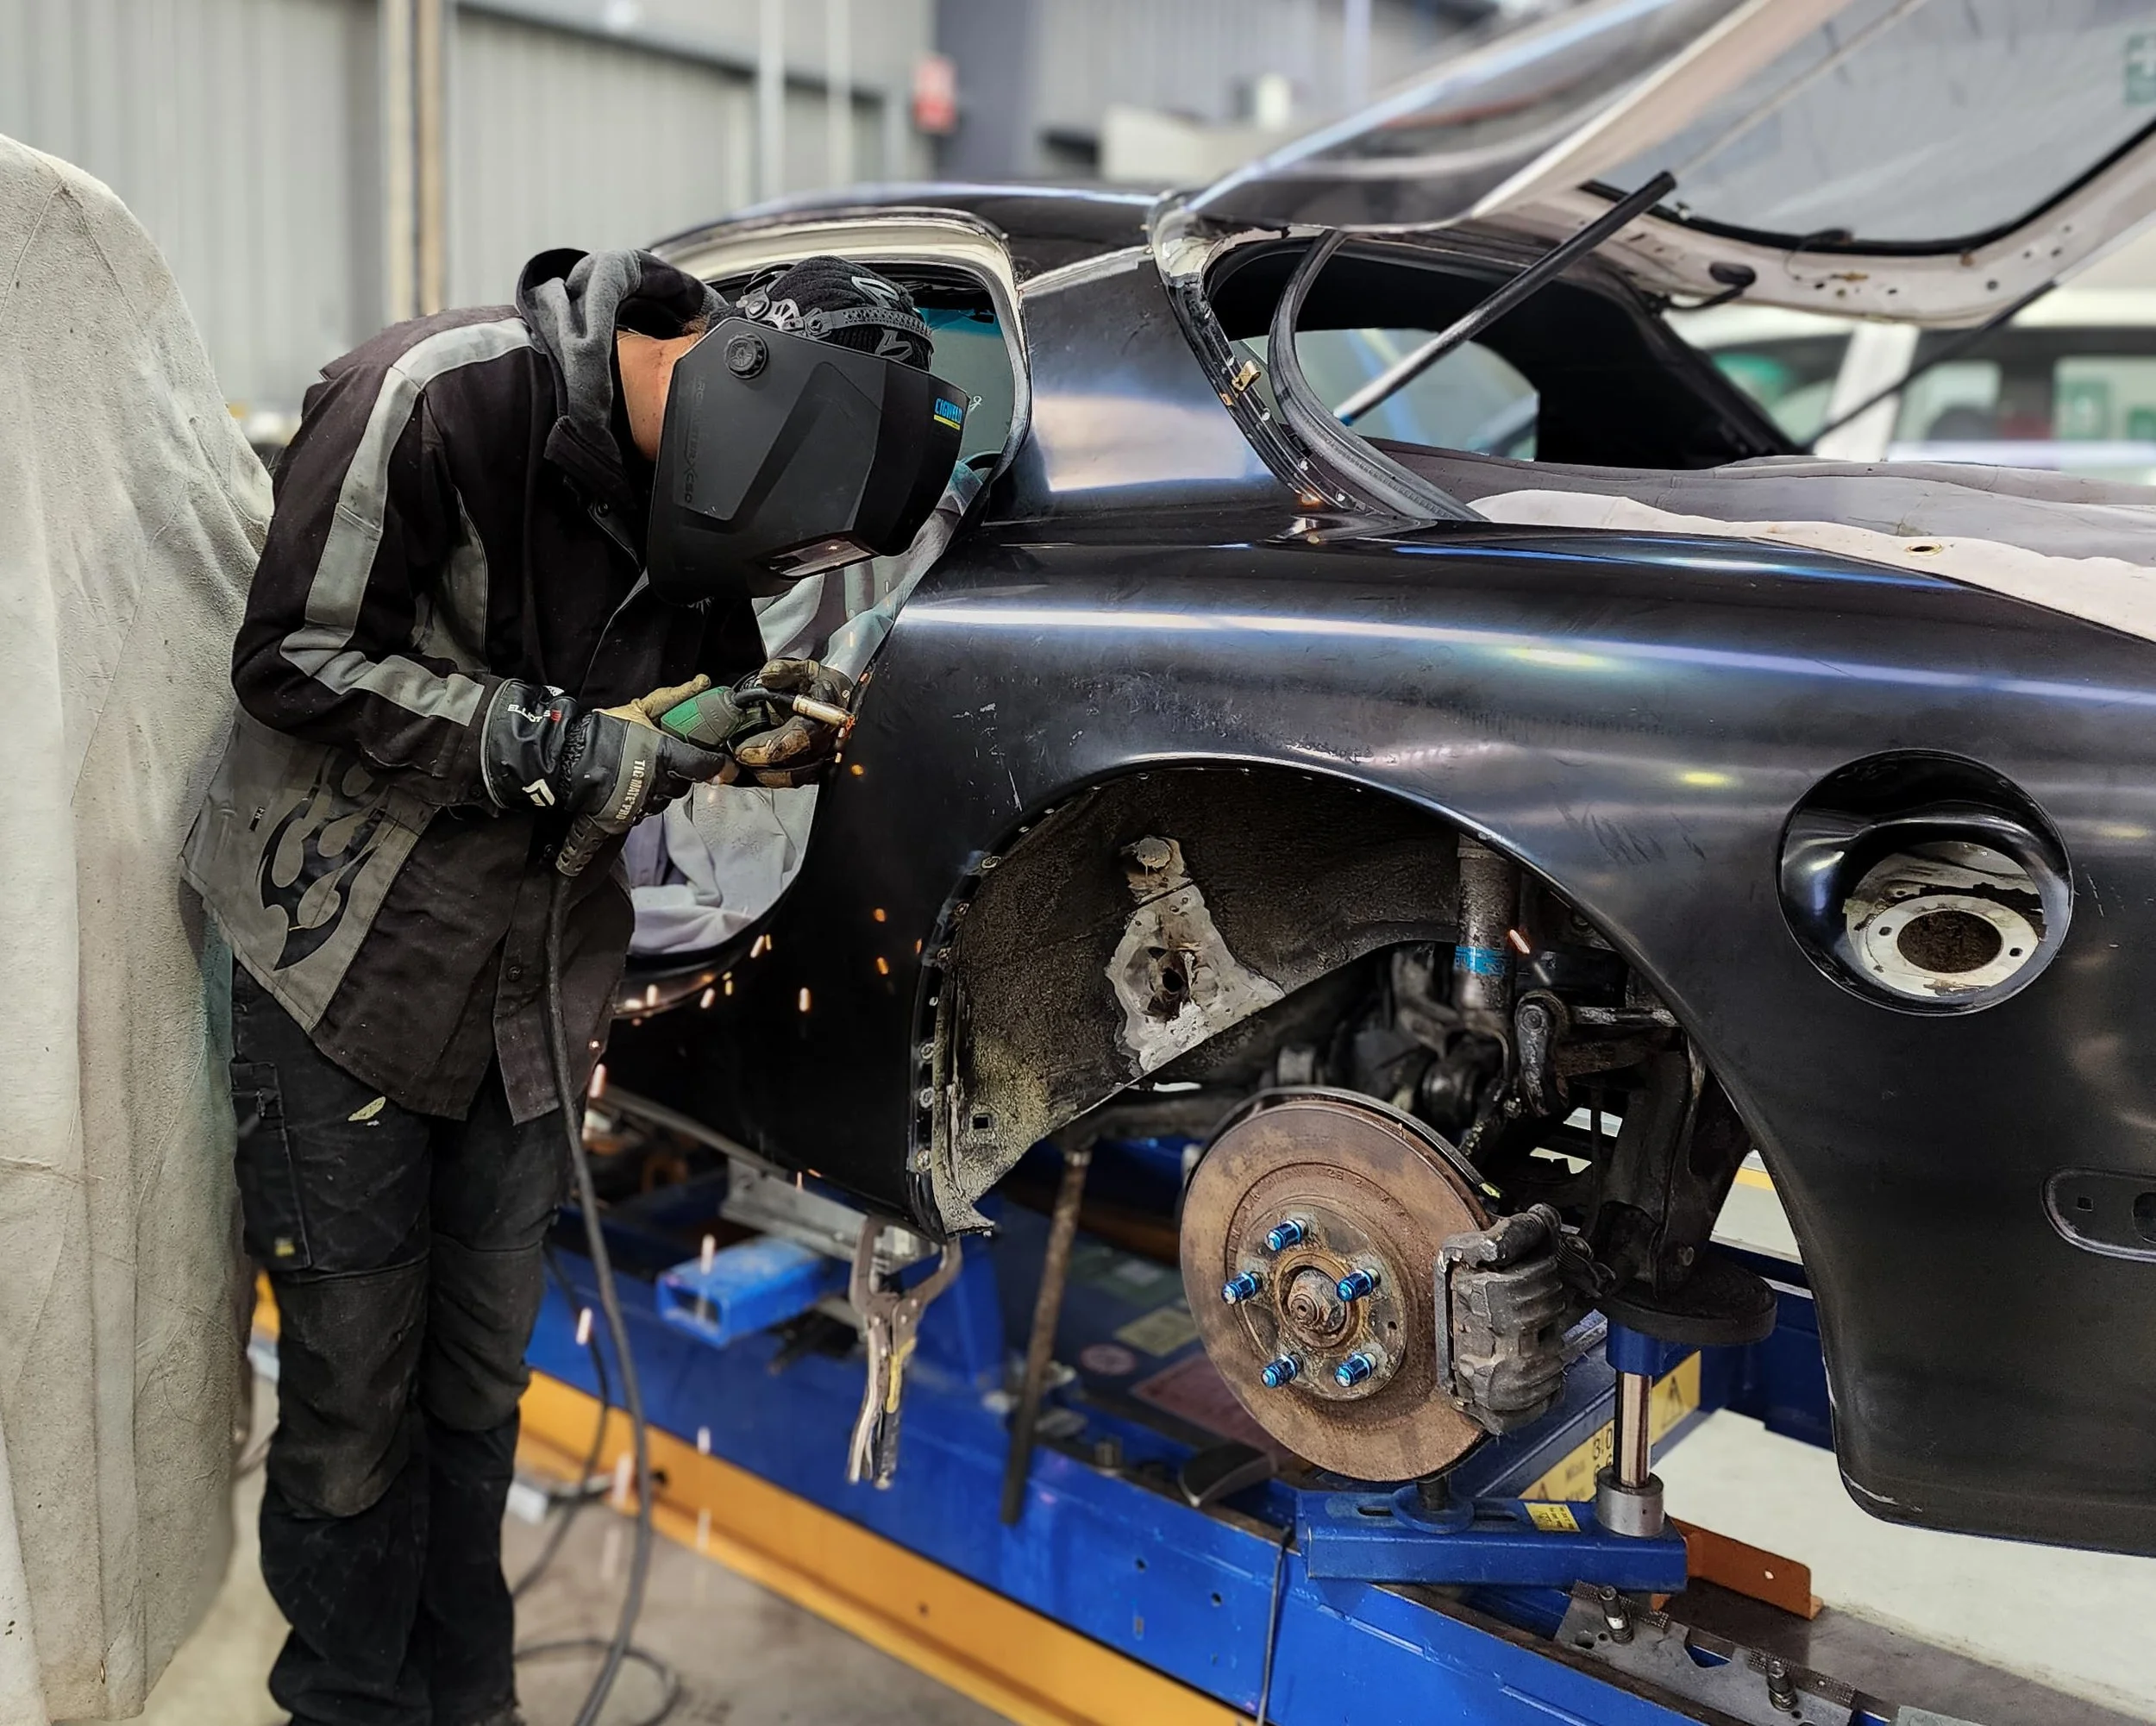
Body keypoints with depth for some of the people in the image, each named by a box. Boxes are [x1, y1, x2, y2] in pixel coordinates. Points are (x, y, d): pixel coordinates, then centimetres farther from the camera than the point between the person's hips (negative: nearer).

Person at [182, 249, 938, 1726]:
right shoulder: (441, 395, -20)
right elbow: (294, 661, -19)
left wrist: (771, 724, -9)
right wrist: (555, 745, -24)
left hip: (534, 976, 5)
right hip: (346, 958, -5)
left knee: (481, 1378, 15)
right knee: (352, 1387, 3)